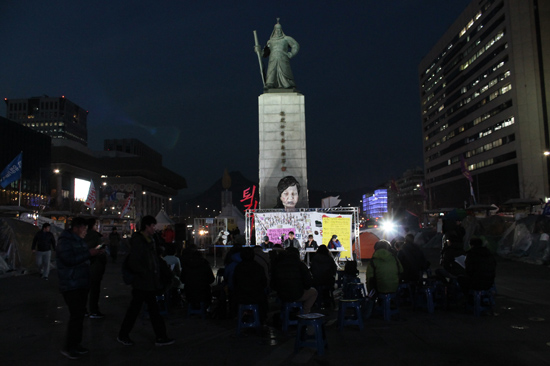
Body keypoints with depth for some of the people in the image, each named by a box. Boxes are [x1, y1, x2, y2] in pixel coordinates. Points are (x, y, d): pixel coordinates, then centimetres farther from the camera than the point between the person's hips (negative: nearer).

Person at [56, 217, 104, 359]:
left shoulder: (79, 241, 15)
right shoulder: (65, 242, -15)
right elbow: (69, 259, -28)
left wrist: (95, 252, 6)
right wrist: (89, 253, -27)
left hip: (82, 284, 10)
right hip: (71, 286, -10)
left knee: (80, 314, 14)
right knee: (76, 315, -9)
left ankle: (76, 343, 25)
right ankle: (68, 348, 2)